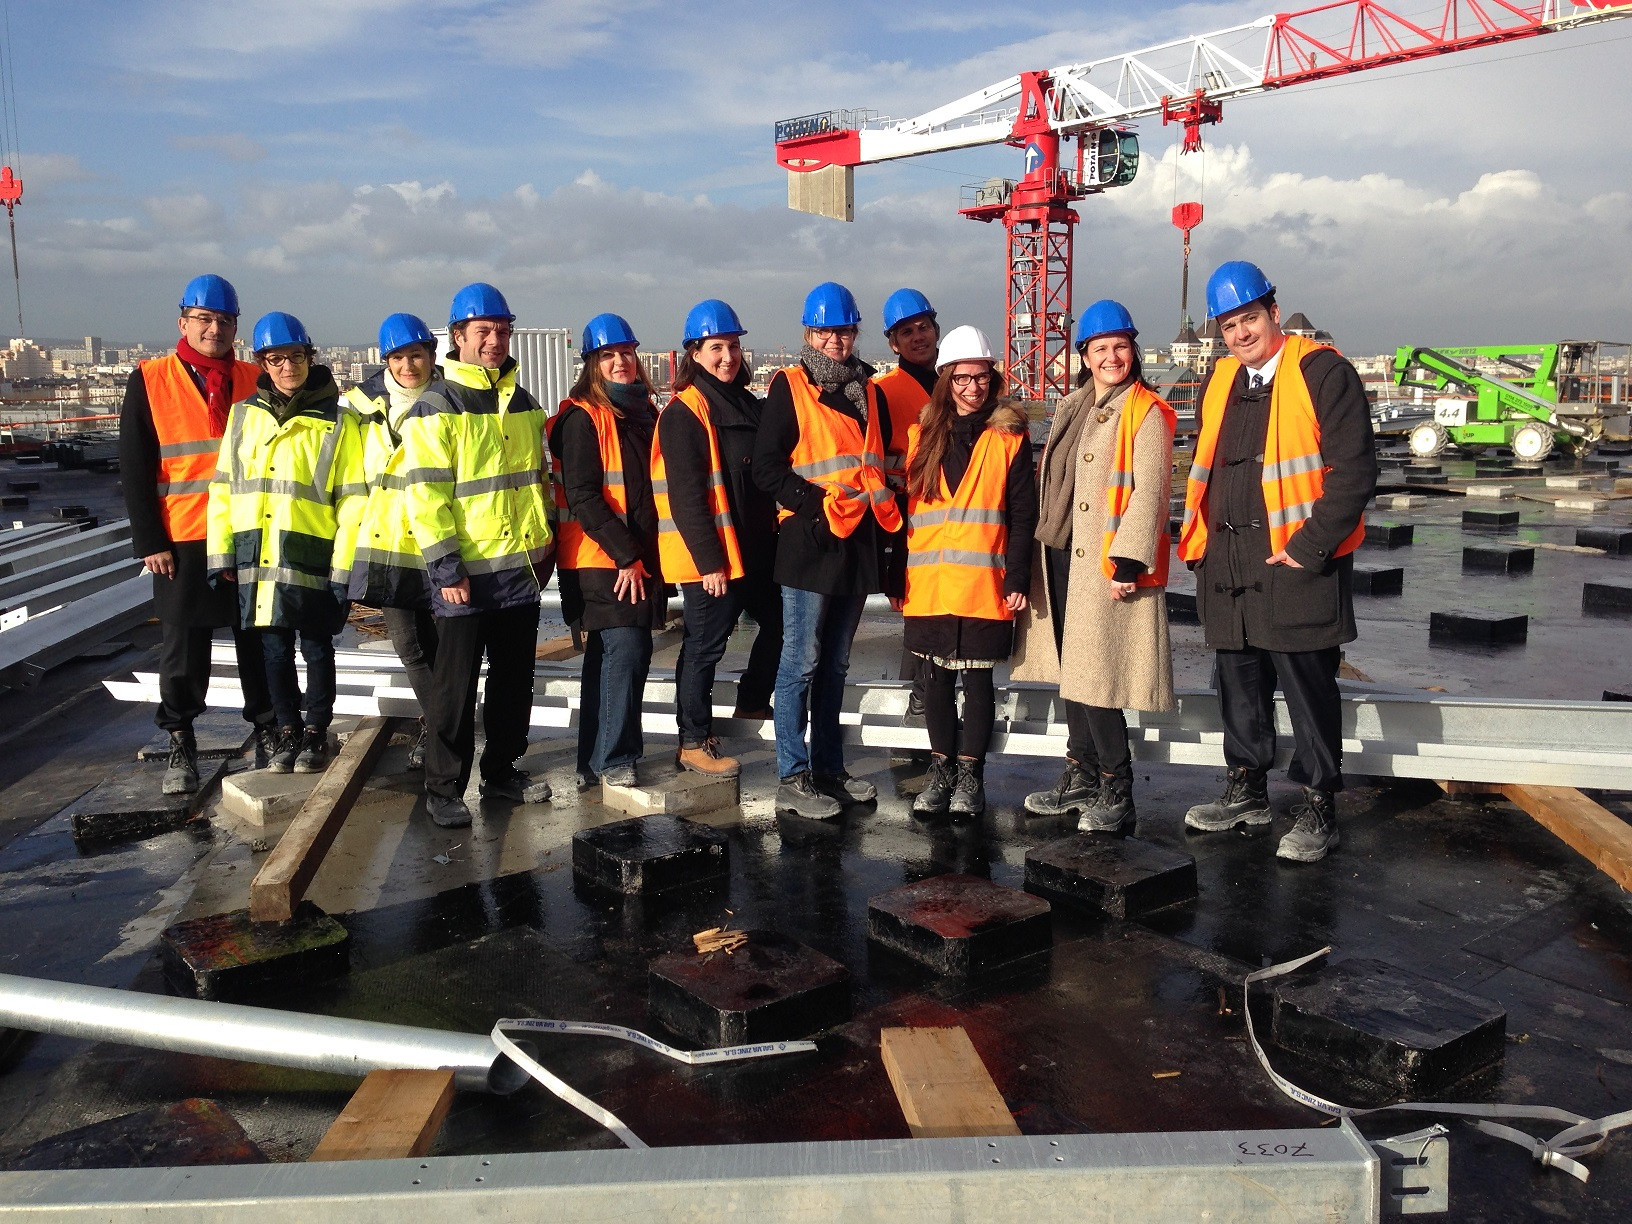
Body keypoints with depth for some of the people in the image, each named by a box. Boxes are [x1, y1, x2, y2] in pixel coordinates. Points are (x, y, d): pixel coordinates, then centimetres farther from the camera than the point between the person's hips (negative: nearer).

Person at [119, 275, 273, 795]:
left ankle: (267, 728, 22)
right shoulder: (149, 381, 1)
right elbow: (134, 469, -1)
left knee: (258, 641, 8)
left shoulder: (255, 380, 7)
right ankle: (180, 743, 17)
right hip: (183, 540, -2)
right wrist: (149, 540, -6)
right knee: (183, 648, 5)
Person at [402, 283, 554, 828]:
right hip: (465, 572, -6)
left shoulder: (524, 404, 12)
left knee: (514, 680, 15)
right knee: (455, 687, 2)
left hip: (522, 566, 6)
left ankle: (502, 770, 29)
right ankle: (444, 790, 13)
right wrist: (445, 565, -18)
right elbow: (425, 494, -14)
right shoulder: (436, 407, -8)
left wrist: (546, 539, 14)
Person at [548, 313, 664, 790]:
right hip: (602, 560, -8)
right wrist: (625, 554, -17)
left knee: (606, 657, 12)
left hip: (640, 557, 8)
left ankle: (594, 762, 20)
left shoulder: (645, 411, 14)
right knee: (627, 650, -12)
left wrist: (647, 553, 13)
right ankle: (613, 760, -2)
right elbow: (582, 497, -16)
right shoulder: (582, 418, -9)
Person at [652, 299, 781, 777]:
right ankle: (695, 742, 13)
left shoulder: (746, 402, 13)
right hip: (710, 557, -8)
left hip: (755, 548, 8)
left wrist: (775, 531, 14)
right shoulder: (684, 413, -12)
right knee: (706, 646, 0)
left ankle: (752, 704, 35)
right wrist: (709, 561, -19)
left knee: (778, 623, 15)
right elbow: (687, 496, -17)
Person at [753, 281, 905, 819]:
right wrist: (817, 502, -19)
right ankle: (792, 779, 2)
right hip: (810, 544, -6)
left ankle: (829, 767, 22)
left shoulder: (870, 392, 16)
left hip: (860, 546, 6)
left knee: (835, 664, 13)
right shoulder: (789, 388, -3)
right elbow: (767, 467, -9)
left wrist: (890, 539, 14)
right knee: (801, 663, -4)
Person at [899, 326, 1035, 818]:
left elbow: (1022, 515, -1)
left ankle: (970, 772, 17)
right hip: (928, 585, 3)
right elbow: (904, 506, 11)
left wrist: (1017, 578, -8)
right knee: (936, 677, 9)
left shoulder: (1010, 437, 2)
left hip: (984, 586, -3)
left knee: (978, 679, 4)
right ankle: (941, 767, 22)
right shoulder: (923, 435, 9)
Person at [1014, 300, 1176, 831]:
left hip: (1107, 563, -8)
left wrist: (1127, 561, -22)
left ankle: (1116, 792, 2)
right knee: (1070, 671, 12)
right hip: (1062, 555, 8)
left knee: (1095, 676, -9)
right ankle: (1081, 777, 24)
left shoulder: (1146, 413, -6)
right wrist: (1039, 549, 18)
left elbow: (1148, 493, -14)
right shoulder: (1072, 407, 17)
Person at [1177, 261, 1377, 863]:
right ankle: (1246, 790, 31)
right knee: (1239, 681, 16)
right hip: (1228, 564, 7)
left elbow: (1353, 470, -13)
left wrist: (1309, 548, -17)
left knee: (1308, 688, 0)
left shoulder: (1322, 372, -8)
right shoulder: (1219, 382, 13)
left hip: (1296, 562, -7)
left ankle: (1318, 807, 13)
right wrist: (1200, 542, 11)